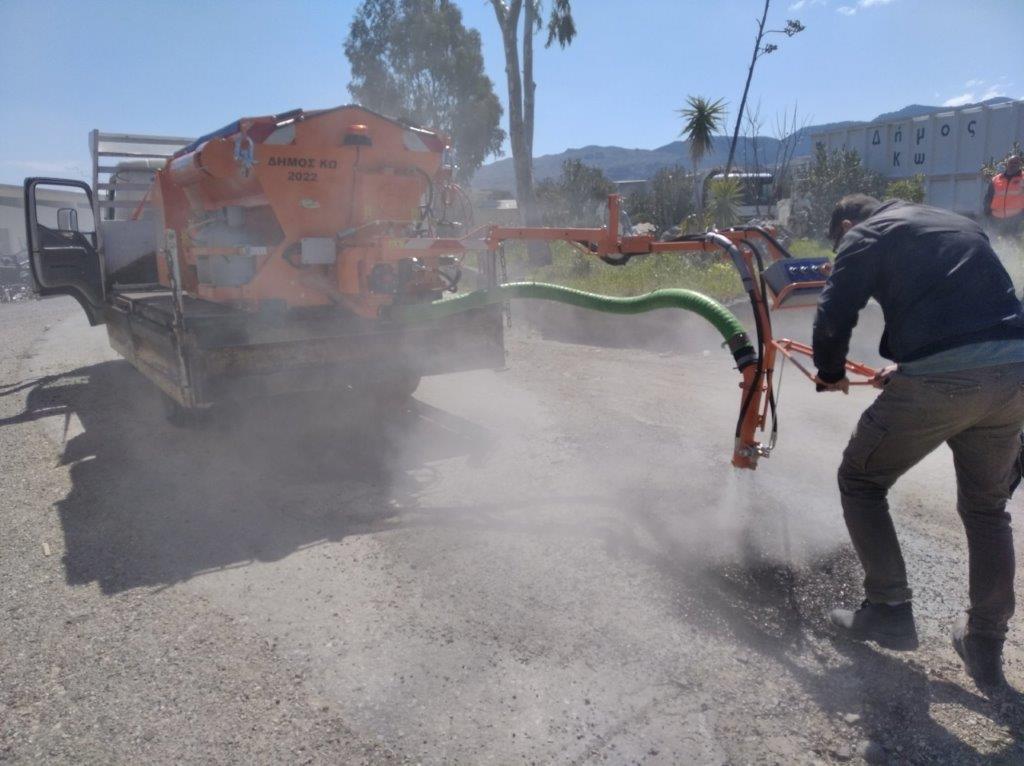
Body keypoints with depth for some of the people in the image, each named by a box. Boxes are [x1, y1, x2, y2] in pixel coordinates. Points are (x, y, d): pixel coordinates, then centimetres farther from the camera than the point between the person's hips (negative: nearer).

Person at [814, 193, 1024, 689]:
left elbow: (833, 317, -3)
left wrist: (830, 373, 15)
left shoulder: (866, 234, 8)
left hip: (940, 379, -7)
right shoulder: (961, 225, 29)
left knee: (861, 481, 14)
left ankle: (888, 611, 15)